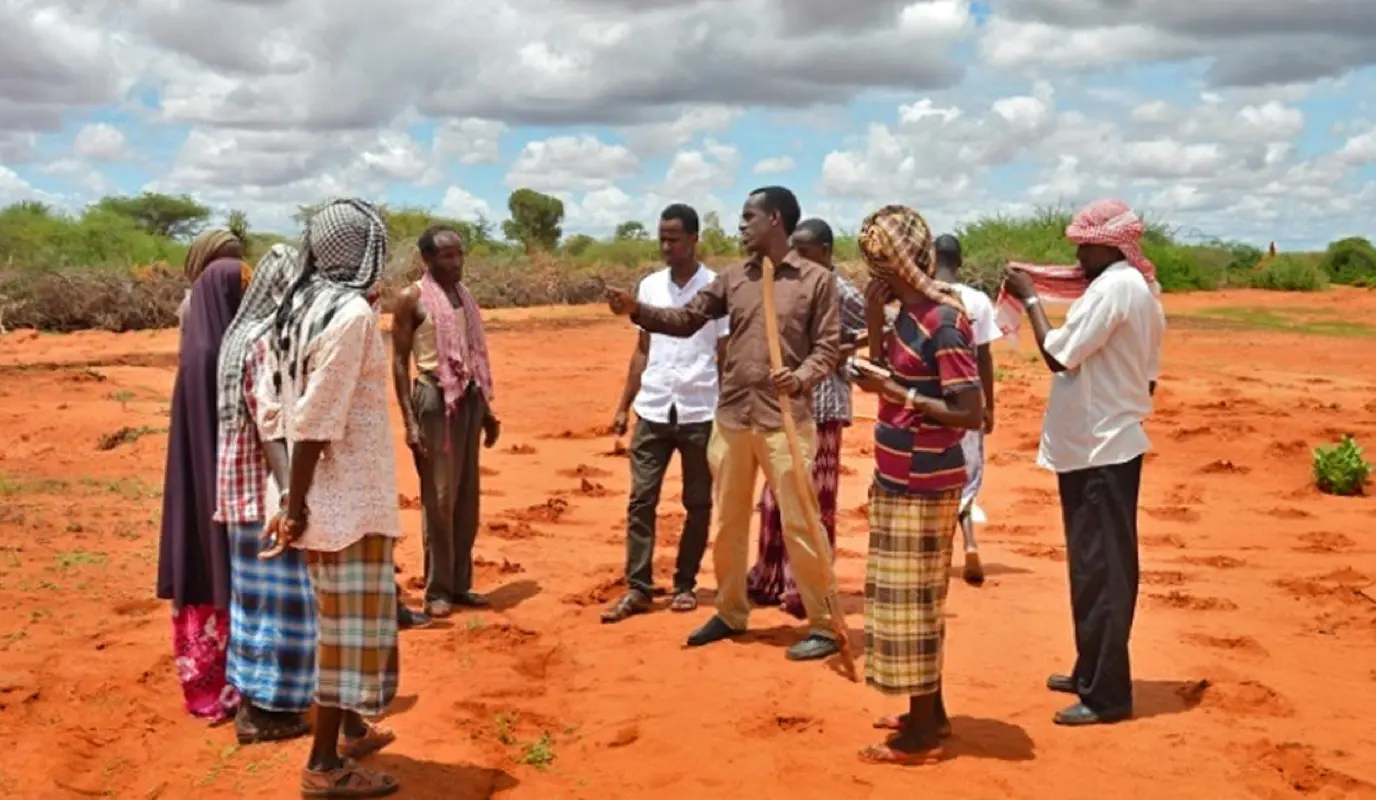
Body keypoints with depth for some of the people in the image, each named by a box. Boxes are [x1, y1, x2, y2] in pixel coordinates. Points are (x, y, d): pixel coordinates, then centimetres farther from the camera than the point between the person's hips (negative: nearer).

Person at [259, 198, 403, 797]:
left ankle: (350, 729, 36)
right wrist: (296, 506, -17)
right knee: (351, 623, 0)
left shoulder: (301, 307, 9)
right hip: (349, 496, -9)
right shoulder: (352, 313, -18)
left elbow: (286, 410, 9)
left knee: (342, 618, 21)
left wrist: (296, 498, 11)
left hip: (329, 493, 9)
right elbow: (316, 421, -21)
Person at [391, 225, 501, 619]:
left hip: (469, 398, 7)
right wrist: (409, 420, -15)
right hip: (435, 398, -6)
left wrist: (487, 408, 16)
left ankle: (460, 583, 18)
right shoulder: (412, 298, -6)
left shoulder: (464, 294, 13)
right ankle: (437, 589, 6)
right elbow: (399, 362, -8)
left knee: (467, 497, 9)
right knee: (439, 498, -4)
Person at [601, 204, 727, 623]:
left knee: (697, 503, 7)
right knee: (641, 499, 0)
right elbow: (642, 350, 13)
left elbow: (726, 356, -3)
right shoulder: (649, 286, 8)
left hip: (699, 412, -3)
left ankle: (685, 584, 19)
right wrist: (623, 406, 10)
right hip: (652, 411, 3)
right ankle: (637, 589, 5)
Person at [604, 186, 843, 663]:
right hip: (731, 417, 5)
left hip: (786, 419, -5)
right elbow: (686, 320, 8)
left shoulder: (816, 279, -2)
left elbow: (829, 346, -4)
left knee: (799, 523, -2)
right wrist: (636, 310, -5)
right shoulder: (732, 279, 10)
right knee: (727, 521, 13)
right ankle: (730, 613, 29)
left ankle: (822, 624, 10)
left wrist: (802, 376, -22)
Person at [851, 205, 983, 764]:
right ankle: (930, 711, 28)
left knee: (913, 601, -1)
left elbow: (971, 414, -22)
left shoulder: (942, 326, -19)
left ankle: (920, 731, 10)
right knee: (914, 600, 16)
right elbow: (895, 381, 16)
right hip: (901, 480, 9)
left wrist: (897, 393, -21)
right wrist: (873, 319, 5)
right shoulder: (907, 315, 8)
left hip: (923, 485, -9)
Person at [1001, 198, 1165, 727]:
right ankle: (1092, 673, 27)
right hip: (1110, 443, 10)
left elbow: (1058, 355, -20)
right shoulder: (1139, 287, 14)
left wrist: (1029, 298, -8)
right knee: (1096, 568, 17)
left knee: (1100, 572, -5)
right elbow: (1146, 377, 17)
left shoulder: (1114, 286, -17)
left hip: (1098, 450, -10)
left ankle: (1107, 694, 2)